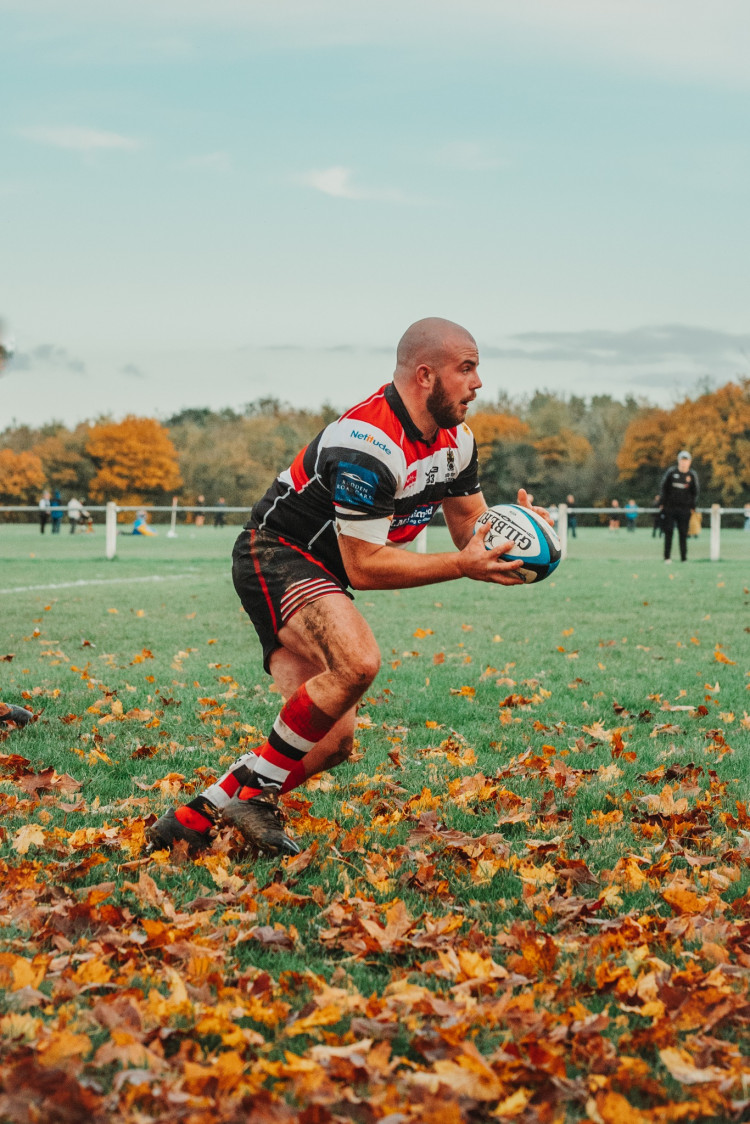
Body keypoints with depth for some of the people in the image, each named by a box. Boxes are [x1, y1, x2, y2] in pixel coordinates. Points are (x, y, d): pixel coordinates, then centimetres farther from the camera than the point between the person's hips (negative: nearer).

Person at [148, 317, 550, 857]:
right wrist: (462, 566, -27)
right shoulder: (368, 442, -27)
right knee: (358, 660, -36)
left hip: (322, 576, 10)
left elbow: (471, 530, 11)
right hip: (275, 554, -10)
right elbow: (364, 566, -25)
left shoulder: (456, 439, 2)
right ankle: (255, 788, -19)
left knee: (334, 742, 1)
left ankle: (195, 818, 9)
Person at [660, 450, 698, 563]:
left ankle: (684, 557, 6)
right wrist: (662, 503, 2)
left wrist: (692, 507, 4)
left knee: (683, 533, 2)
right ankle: (667, 557, 3)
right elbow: (663, 487, 5)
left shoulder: (692, 474, 3)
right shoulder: (671, 471, -1)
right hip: (670, 506, -1)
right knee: (668, 532, -1)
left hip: (685, 508, 1)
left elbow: (695, 492, 10)